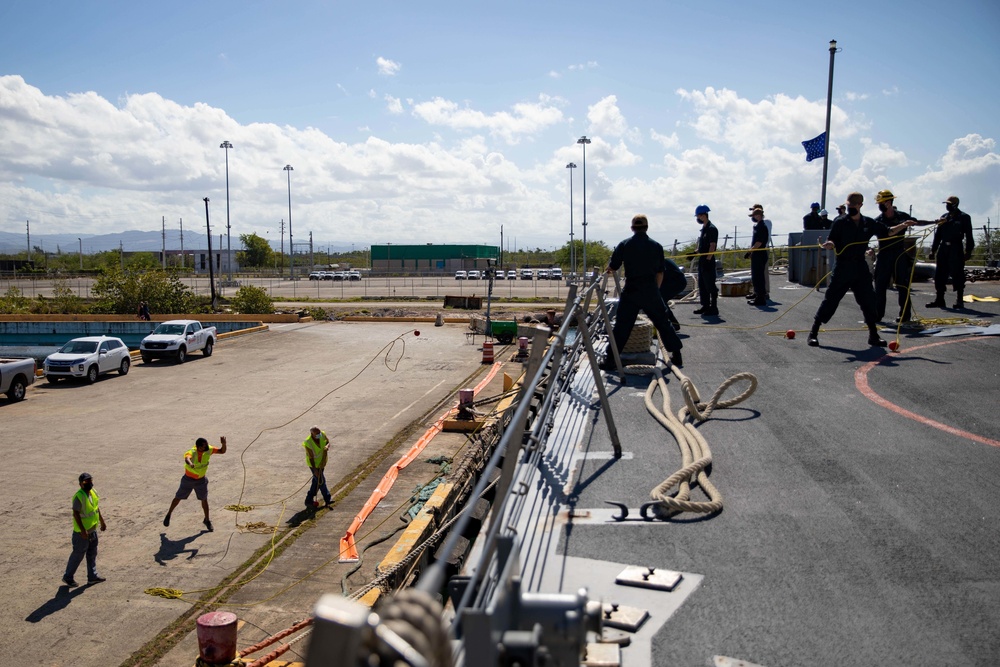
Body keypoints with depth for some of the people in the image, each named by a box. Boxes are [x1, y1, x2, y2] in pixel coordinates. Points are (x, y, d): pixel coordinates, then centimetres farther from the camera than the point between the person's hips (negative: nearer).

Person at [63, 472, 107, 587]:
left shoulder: (93, 492, 4)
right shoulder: (79, 496, -22)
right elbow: (76, 514, -24)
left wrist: (102, 522, 20)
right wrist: (82, 530, -27)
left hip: (93, 530, 9)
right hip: (82, 532, -9)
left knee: (92, 554, 15)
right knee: (78, 555, 3)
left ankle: (92, 576, 25)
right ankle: (68, 577, 19)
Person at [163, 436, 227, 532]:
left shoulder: (208, 450, -20)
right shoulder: (191, 452, -34)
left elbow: (222, 451, -15)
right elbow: (187, 459, -57)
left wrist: (223, 444, -38)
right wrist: (190, 463, -82)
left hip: (201, 480, 2)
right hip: (188, 479, -2)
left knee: (204, 500, 7)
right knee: (178, 498, 15)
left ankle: (207, 521, 26)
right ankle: (168, 514, 41)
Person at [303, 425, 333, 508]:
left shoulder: (322, 434, -19)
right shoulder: (308, 443, -31)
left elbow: (328, 442, -2)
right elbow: (311, 457, -24)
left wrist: (327, 446, -27)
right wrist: (315, 470, -22)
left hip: (321, 462, 6)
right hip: (314, 464, -6)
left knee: (316, 481, 16)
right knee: (321, 481, 1)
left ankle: (309, 500, 30)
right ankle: (327, 498, 18)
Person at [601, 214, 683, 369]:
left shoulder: (624, 245, -1)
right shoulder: (656, 246, 4)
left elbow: (612, 268, 4)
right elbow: (660, 272, 10)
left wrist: (608, 269, 27)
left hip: (630, 292, -1)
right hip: (651, 292, 1)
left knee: (622, 326, 3)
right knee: (663, 323, 13)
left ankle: (610, 359, 2)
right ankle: (677, 355, 19)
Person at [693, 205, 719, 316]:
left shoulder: (712, 229, -13)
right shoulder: (703, 228, 15)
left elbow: (712, 246, -18)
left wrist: (708, 259, -22)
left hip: (708, 261, -10)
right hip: (701, 260, 10)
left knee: (710, 285, -5)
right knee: (702, 285, 14)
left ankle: (714, 307, 0)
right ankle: (705, 306, 22)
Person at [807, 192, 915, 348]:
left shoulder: (869, 223, 7)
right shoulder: (840, 222, -4)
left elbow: (886, 232, 17)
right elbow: (832, 241, -6)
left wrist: (902, 226, 2)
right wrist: (829, 244, -29)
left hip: (861, 267, 4)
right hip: (843, 266, -4)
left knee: (869, 300, 5)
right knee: (831, 299, -6)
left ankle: (873, 335, 17)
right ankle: (813, 333, 0)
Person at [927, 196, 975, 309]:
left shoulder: (964, 217, 0)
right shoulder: (944, 217, 16)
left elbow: (968, 235, -4)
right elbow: (938, 234, 17)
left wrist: (968, 251, -10)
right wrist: (933, 250, 12)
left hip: (956, 249, -6)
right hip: (943, 249, 6)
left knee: (957, 275, -4)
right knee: (940, 274, 4)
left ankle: (960, 301, 3)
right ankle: (939, 300, 11)